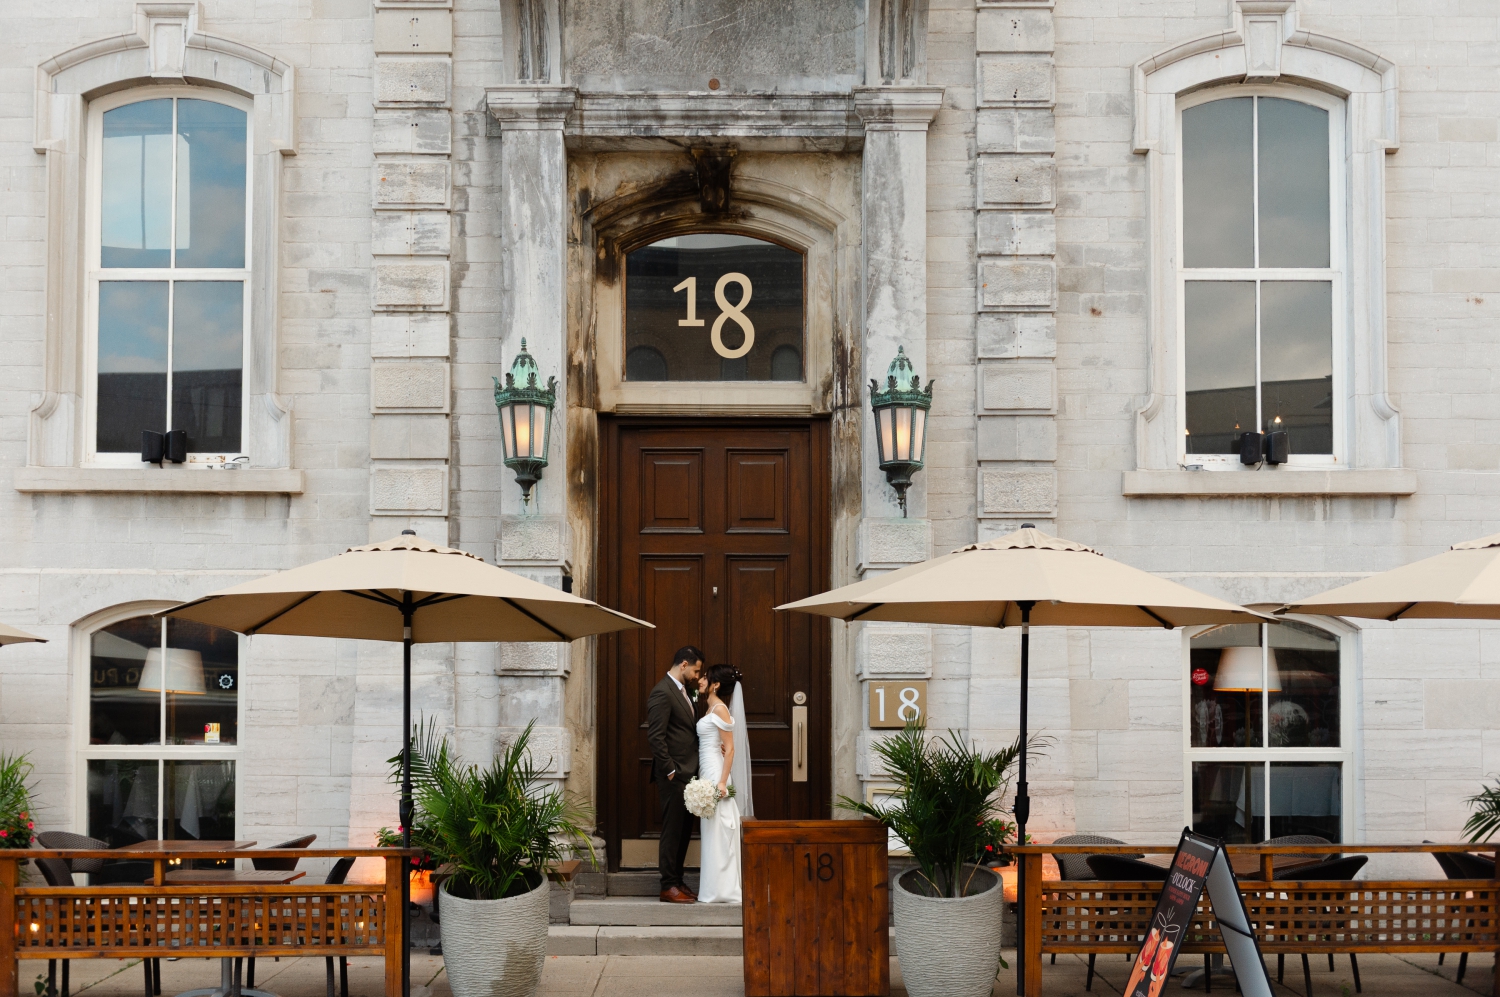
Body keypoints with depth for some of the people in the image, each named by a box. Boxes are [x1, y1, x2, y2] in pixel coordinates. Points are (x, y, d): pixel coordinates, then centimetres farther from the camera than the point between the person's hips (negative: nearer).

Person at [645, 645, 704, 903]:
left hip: (687, 774, 10)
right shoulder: (662, 693, -15)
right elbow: (655, 737, -19)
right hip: (674, 775, -10)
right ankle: (669, 887, 3)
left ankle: (678, 882, 20)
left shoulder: (682, 691, 16)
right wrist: (670, 771, -18)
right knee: (672, 831, -3)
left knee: (684, 830, 13)